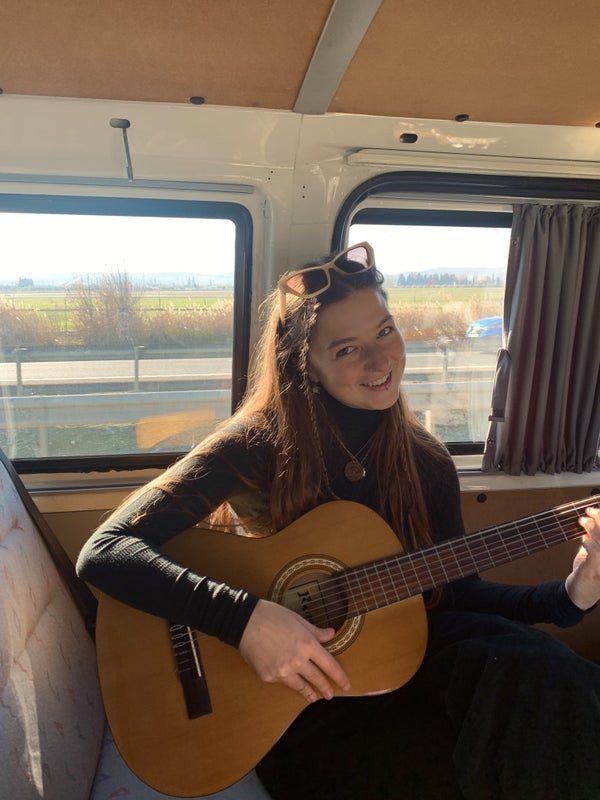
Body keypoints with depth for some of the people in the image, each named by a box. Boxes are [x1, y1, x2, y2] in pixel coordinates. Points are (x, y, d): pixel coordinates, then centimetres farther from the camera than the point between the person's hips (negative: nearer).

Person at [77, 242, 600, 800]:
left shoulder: (426, 464, -1)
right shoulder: (257, 446, -16)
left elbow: (453, 591, 7)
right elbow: (103, 553, -21)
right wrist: (245, 617, -32)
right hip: (294, 702, -4)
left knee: (544, 675, -22)